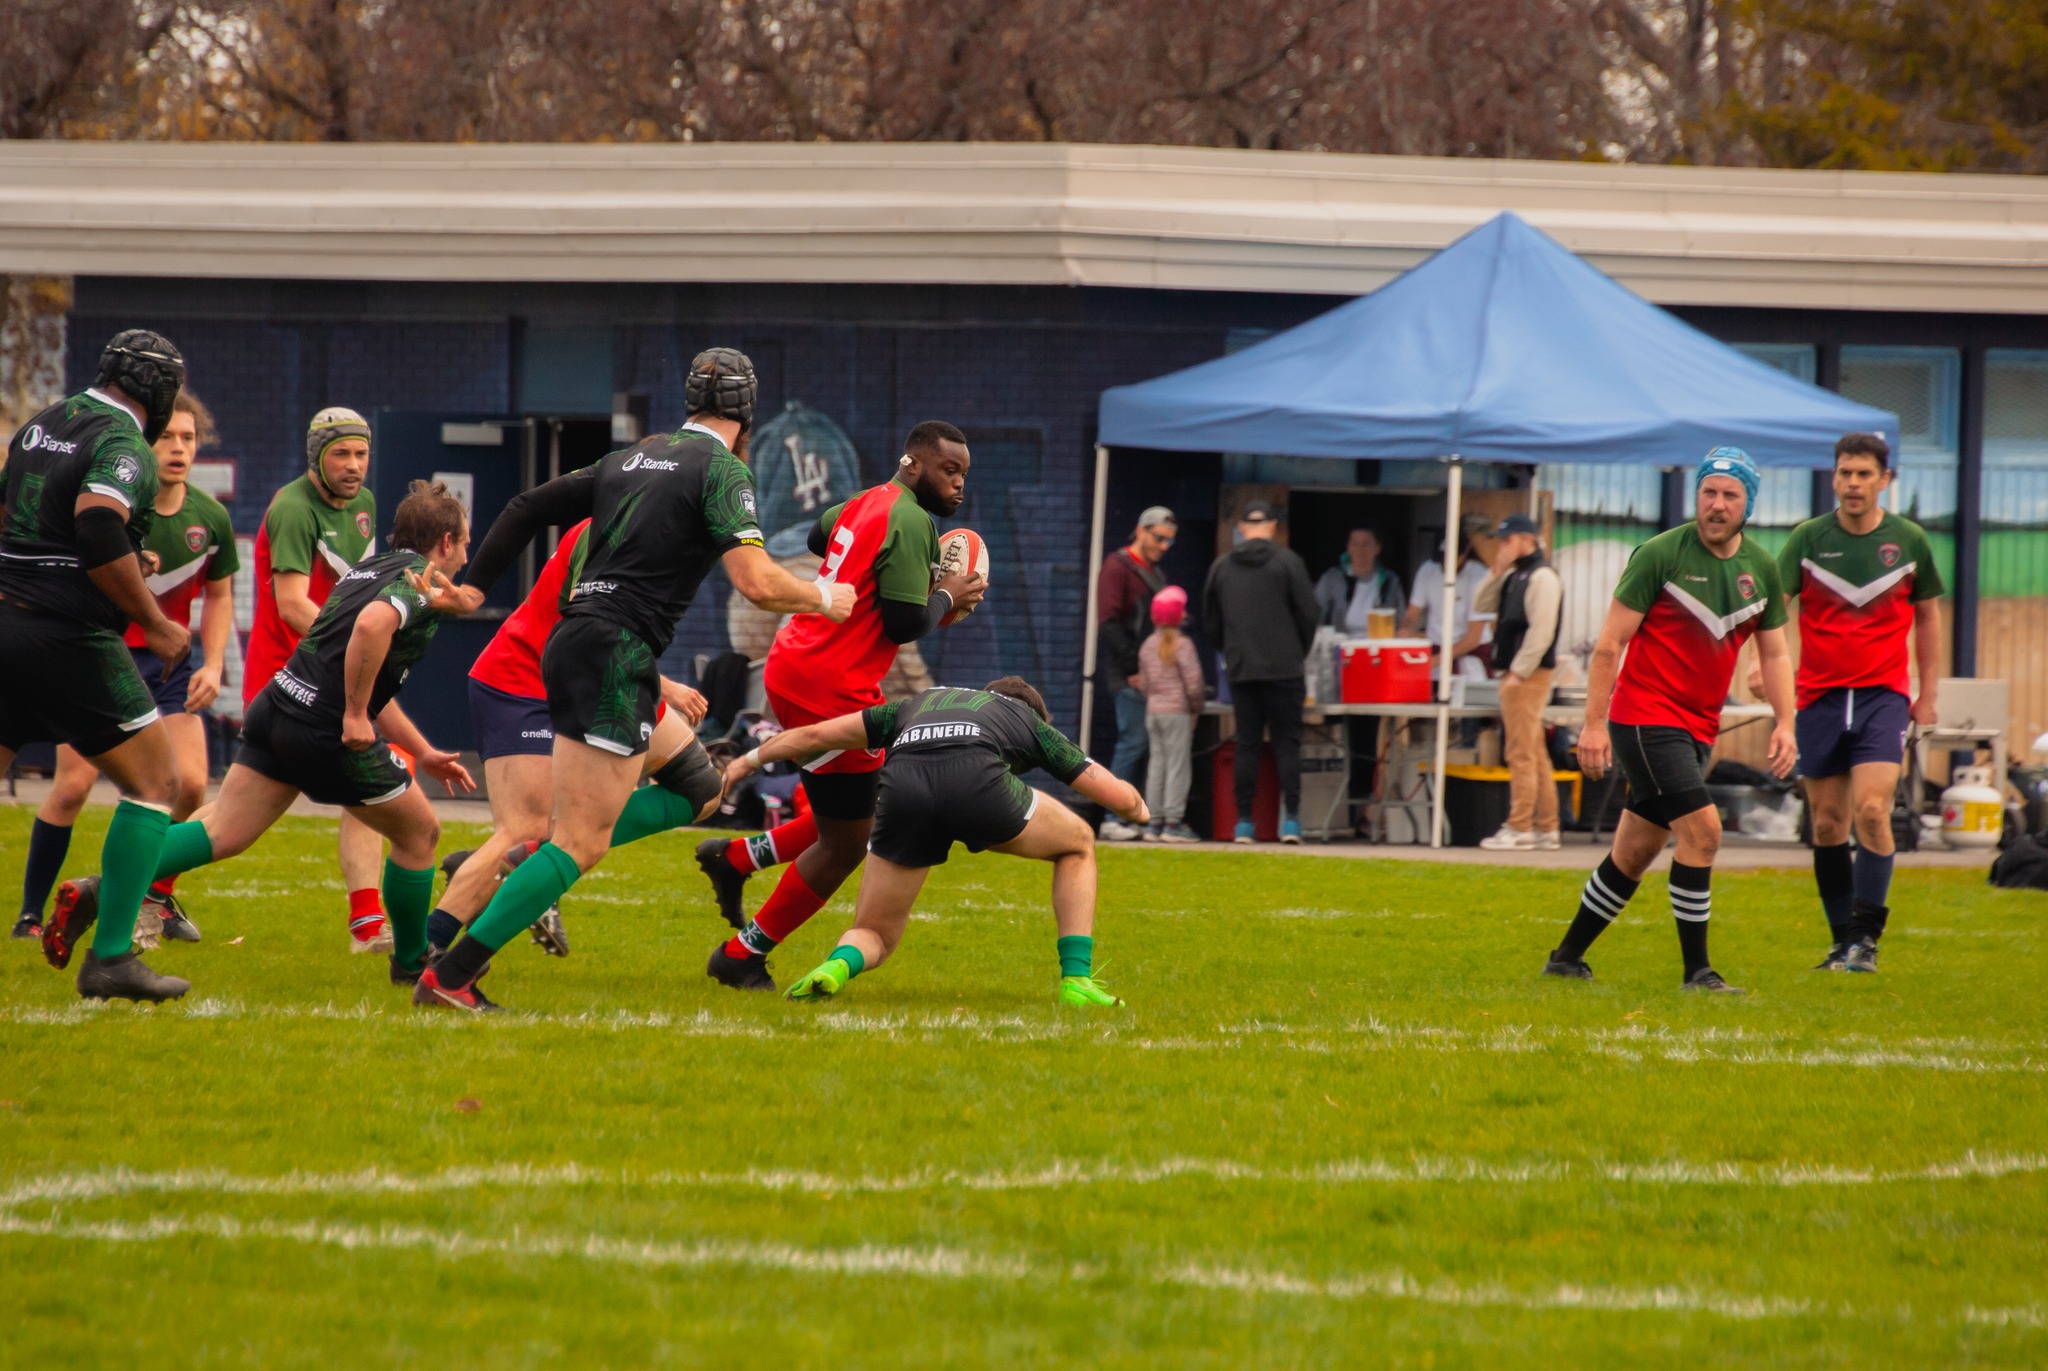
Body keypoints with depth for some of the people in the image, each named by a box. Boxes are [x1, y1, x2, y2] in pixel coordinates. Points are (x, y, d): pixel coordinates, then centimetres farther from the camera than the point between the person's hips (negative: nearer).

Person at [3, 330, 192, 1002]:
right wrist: (156, 626, -18)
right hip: (70, 638, -7)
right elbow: (98, 528, -27)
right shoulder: (126, 449, -11)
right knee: (154, 781, 4)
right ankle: (111, 959, -2)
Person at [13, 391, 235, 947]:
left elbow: (218, 594, 13)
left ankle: (157, 897, 15)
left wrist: (213, 665, 2)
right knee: (74, 783, -13)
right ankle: (30, 914, 1)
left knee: (190, 782, -10)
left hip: (167, 662, 4)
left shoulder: (210, 518, -4)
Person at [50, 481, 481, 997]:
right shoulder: (418, 582, -5)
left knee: (222, 834, 3)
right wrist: (356, 716, -22)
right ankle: (412, 960, 25)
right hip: (327, 731, -8)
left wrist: (423, 753, 34)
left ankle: (98, 891, -13)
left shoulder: (370, 568, 24)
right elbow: (373, 624, -29)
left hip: (278, 706, 8)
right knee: (419, 833, 13)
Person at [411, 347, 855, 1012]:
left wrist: (473, 585, 28)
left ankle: (530, 862, 12)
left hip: (574, 644, 9)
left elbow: (529, 506, 20)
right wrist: (823, 598, 4)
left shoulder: (634, 457, 17)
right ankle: (450, 977, -18)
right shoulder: (722, 470, -5)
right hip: (615, 655, -9)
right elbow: (757, 583, -15)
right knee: (583, 844, -10)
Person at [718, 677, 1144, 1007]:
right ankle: (1077, 980, 17)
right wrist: (1137, 809, 58)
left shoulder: (917, 705, 41)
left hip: (901, 783, 2)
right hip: (976, 780, -2)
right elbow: (1122, 798, 34)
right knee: (1077, 846, 28)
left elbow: (815, 734, 38)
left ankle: (838, 965, -16)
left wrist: (748, 761, 53)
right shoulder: (1030, 721, 35)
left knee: (875, 937, 19)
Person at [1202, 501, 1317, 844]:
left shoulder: (1222, 566, 6)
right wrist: (1300, 654, 12)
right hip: (1283, 668, -3)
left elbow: (1210, 618, 13)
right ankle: (1290, 819, -8)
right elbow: (1307, 613, -3)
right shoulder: (1286, 561, -4)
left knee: (1247, 744, 6)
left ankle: (1244, 822, 1)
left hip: (1239, 670, 3)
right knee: (1287, 744, 1)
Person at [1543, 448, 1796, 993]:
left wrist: (1784, 723, 1)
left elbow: (1773, 652, 15)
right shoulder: (1661, 554, -11)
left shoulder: (1761, 568, 6)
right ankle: (1696, 971, -12)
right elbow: (1610, 643, -10)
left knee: (1634, 853, 11)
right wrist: (1594, 724, -14)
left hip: (1698, 729, 6)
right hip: (1645, 717, -6)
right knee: (1702, 829, -18)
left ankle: (1567, 958, 24)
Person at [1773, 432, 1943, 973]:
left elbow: (1927, 615, 14)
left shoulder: (1909, 541, 3)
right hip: (1820, 695, 1)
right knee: (1828, 824, 4)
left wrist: (1928, 695, 11)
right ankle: (1843, 941, 14)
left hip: (1884, 694, -1)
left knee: (1871, 809, -17)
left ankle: (1867, 934, -10)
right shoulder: (1808, 539, 0)